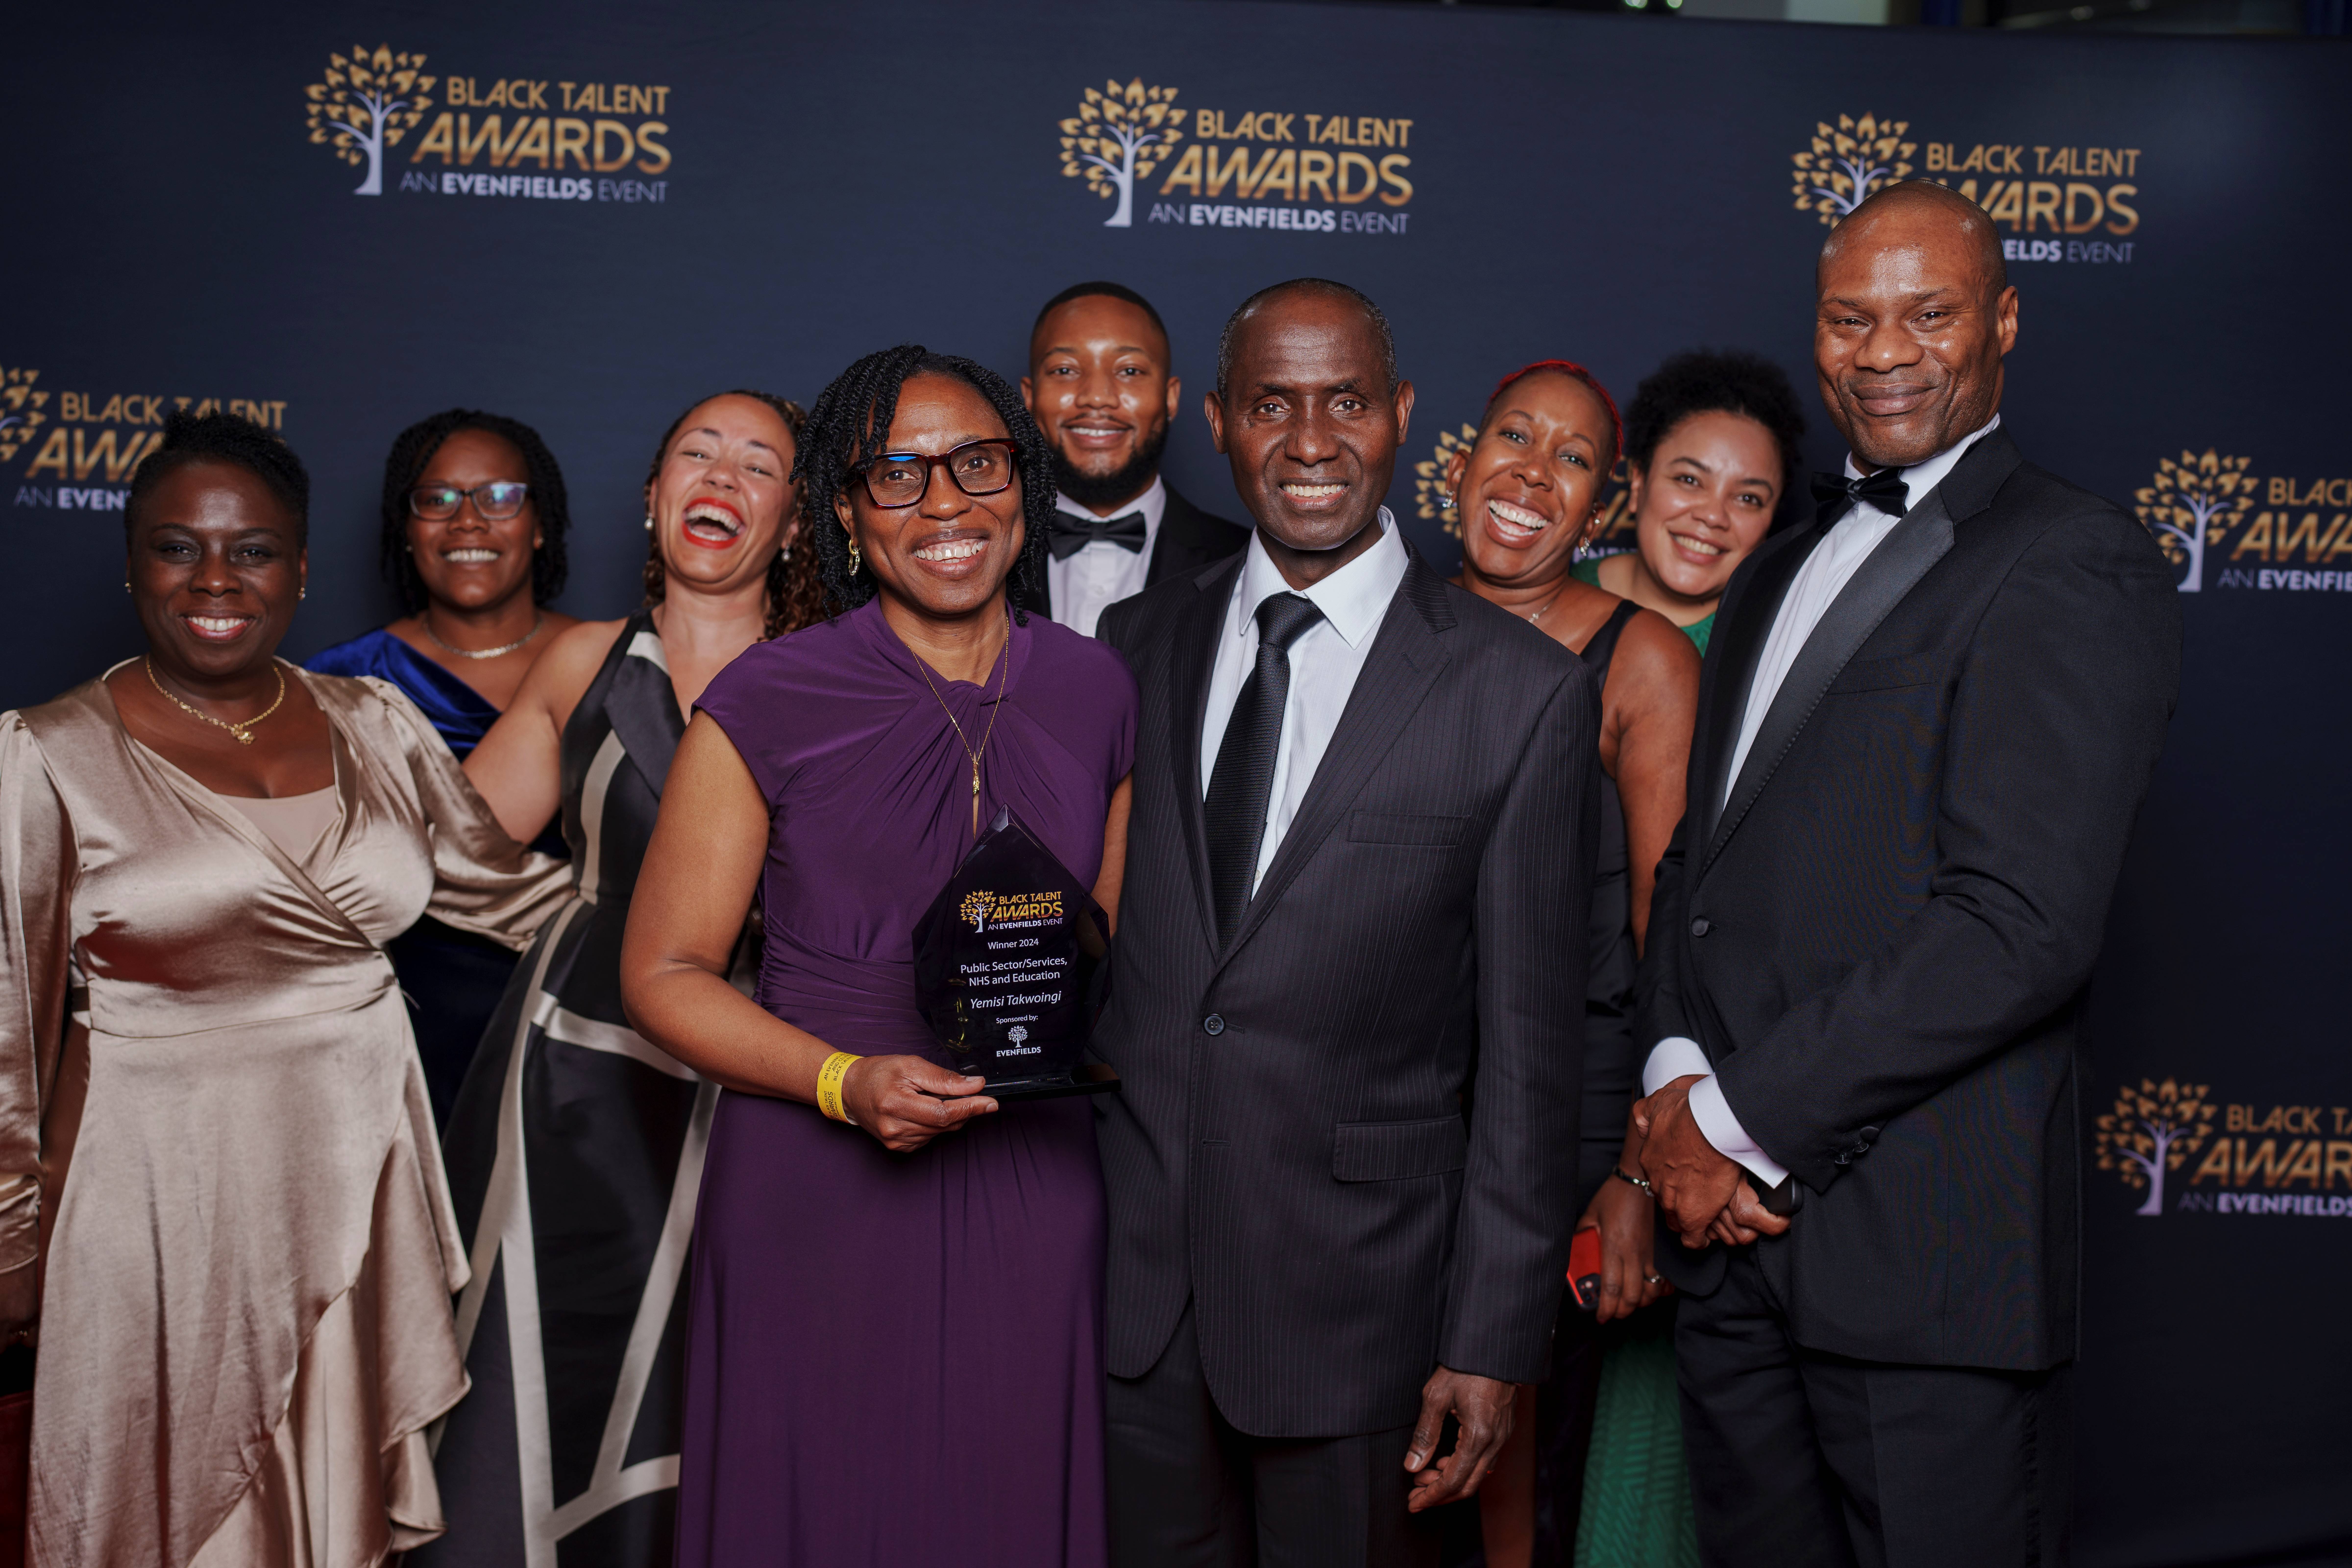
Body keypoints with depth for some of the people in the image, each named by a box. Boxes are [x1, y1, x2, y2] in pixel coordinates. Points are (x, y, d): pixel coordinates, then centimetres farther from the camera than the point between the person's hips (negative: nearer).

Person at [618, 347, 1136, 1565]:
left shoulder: (1094, 692, 5)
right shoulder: (768, 706, -6)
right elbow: (664, 974, -3)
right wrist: (846, 1081, -17)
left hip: (1034, 1204, 3)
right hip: (819, 1203, -3)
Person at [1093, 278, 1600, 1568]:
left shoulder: (1522, 690, -7)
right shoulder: (1137, 645, 5)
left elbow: (1527, 1046, -6)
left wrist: (1495, 1336, -7)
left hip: (1355, 1287, -3)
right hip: (1132, 1268, 3)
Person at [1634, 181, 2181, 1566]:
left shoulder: (2073, 565, -8)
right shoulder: (1781, 569, 18)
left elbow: (2022, 924, -19)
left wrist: (1740, 1118, -14)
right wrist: (1676, 1078, -3)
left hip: (1927, 1247, -7)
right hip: (1733, 1219, 7)